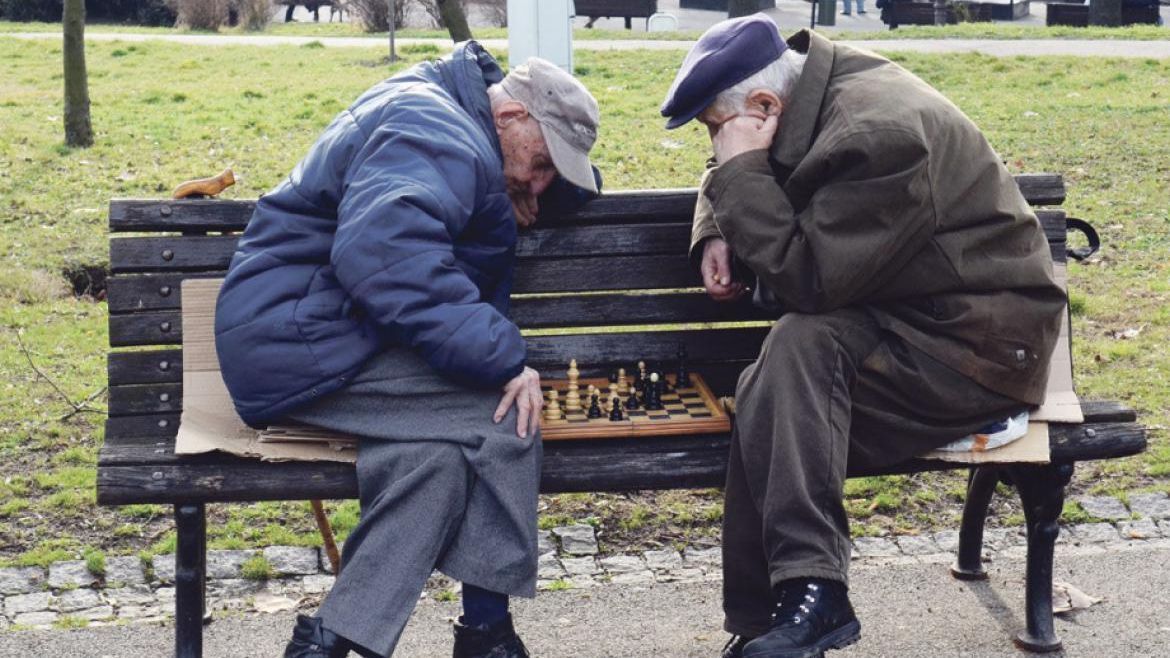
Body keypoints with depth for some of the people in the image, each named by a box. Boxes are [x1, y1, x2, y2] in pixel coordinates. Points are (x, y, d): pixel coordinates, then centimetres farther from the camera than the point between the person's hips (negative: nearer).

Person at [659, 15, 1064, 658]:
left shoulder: (875, 138, -25)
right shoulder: (817, 94, 4)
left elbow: (804, 279, -28)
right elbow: (731, 170, 24)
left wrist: (740, 169, -21)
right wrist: (715, 234, 3)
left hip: (980, 342, -9)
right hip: (901, 319, 9)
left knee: (800, 347, -31)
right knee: (773, 397, -17)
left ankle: (810, 593, -32)